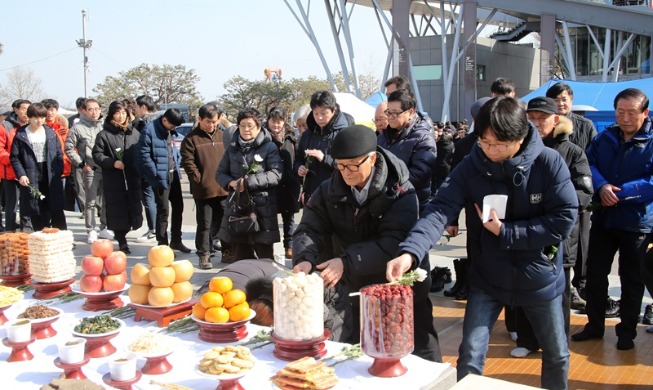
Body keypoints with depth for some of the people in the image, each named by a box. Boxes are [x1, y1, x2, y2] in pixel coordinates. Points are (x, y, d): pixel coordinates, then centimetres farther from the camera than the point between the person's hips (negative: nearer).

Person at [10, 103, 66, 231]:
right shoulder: (21, 135, 1)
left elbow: (59, 154, 9)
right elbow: (14, 157, 1)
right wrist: (21, 174, -10)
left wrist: (58, 172, -1)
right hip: (30, 179, -2)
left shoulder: (51, 133, 7)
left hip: (51, 178, 2)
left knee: (56, 210, 5)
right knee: (33, 211, 1)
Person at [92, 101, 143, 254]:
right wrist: (112, 162, -17)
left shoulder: (134, 133, 10)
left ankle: (121, 234, 29)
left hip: (133, 179, 4)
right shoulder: (104, 134, -2)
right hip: (114, 180, -4)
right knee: (118, 211, -1)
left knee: (133, 208, 7)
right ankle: (122, 241, 10)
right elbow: (97, 155, -3)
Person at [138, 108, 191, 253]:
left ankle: (176, 240, 28)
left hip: (174, 175, 8)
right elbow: (144, 154, -17)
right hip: (161, 177, -8)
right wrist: (156, 174, -18)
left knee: (178, 207, 14)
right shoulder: (149, 130, -14)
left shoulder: (170, 131, 10)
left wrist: (177, 164, 7)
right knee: (163, 210, -3)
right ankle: (162, 244, 9)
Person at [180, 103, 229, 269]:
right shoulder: (191, 138, -4)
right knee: (204, 224, 3)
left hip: (224, 189, 4)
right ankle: (203, 255, 13)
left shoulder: (223, 136, 11)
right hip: (203, 190, -4)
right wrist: (199, 179, -11)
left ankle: (227, 252, 25)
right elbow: (188, 162, -8)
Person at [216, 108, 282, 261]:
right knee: (240, 256, 13)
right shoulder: (232, 147, 12)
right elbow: (220, 173, 14)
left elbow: (276, 174, -13)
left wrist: (248, 182, -18)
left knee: (265, 257, 1)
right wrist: (231, 182, -9)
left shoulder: (269, 147, -2)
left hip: (263, 208, -4)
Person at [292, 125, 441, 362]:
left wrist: (348, 262, -35)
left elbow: (394, 243, -26)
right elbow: (310, 229, -9)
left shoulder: (400, 193, -17)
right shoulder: (330, 191, -3)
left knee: (421, 356, 9)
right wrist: (304, 258, -30)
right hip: (357, 291, 4)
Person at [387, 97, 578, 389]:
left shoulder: (549, 163, -17)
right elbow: (440, 210, -26)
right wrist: (410, 252, -42)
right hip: (487, 278, 0)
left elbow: (563, 219, -17)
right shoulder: (470, 167, -15)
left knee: (557, 354, 19)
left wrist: (505, 232, -22)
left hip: (539, 278, 0)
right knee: (470, 356, 0)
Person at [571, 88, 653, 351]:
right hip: (603, 218, 4)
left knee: (631, 278, 9)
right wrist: (601, 186, -21)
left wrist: (619, 193, -22)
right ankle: (595, 324, 27)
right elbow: (588, 164, -2)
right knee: (595, 273, 11)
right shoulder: (605, 137, 5)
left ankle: (627, 331, 24)